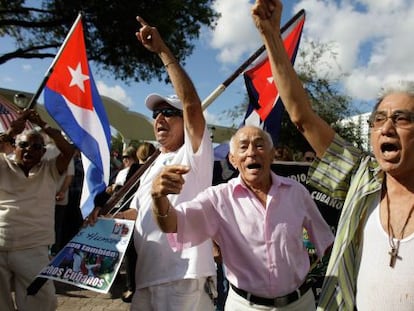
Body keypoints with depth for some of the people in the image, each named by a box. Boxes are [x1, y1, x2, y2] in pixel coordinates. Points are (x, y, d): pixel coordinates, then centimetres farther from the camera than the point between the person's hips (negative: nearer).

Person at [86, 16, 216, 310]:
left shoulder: (194, 153, -5)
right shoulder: (152, 167, 19)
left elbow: (192, 103, -21)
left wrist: (163, 51, -18)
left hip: (182, 276, -8)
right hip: (146, 275, 8)